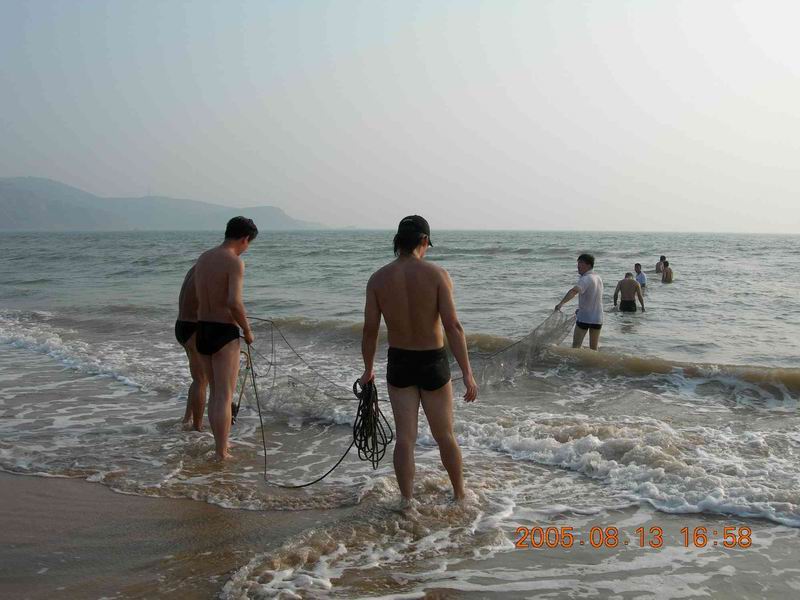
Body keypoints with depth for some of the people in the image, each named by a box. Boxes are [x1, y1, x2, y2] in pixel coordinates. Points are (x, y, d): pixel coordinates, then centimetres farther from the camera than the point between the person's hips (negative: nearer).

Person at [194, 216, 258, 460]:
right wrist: (247, 330, -11)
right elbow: (234, 302, -26)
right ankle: (222, 454, 4)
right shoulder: (235, 261, -14)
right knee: (225, 396, 0)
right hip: (224, 333, -8)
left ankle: (220, 445, 29)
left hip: (202, 330, 8)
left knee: (215, 392, 19)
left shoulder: (203, 257, 10)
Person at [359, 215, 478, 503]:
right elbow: (453, 326, -17)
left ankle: (407, 501, 15)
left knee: (405, 437, 9)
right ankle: (460, 494, 31)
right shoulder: (437, 274, -13)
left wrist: (368, 369, 11)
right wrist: (467, 374, -14)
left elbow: (370, 330, -3)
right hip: (433, 363, -2)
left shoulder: (378, 279, -5)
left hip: (398, 363, 2)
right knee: (445, 435, 15)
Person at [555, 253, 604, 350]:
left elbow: (574, 291, -34)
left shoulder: (585, 279, -16)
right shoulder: (598, 278, 10)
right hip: (597, 318, 7)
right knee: (594, 348, 13)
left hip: (584, 318, -7)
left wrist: (561, 303, -45)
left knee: (576, 345, 0)